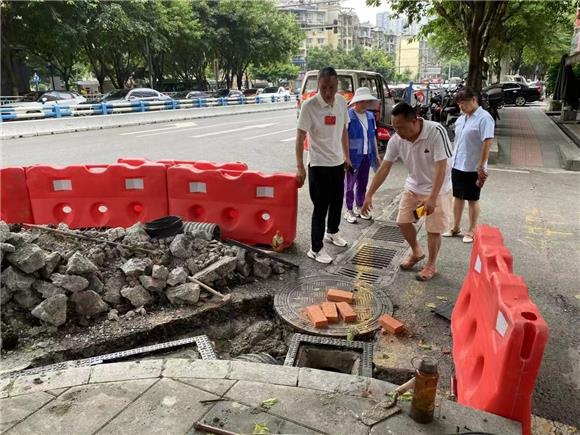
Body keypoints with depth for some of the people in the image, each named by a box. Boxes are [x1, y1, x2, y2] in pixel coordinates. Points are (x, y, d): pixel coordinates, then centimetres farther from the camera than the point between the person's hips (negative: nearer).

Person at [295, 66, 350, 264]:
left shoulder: (342, 101, 0)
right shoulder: (309, 106, -18)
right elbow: (300, 137, -16)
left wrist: (346, 155, 15)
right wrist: (300, 167, -18)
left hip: (338, 163, 6)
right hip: (319, 165, -6)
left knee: (337, 202, 20)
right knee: (321, 207, -1)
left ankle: (332, 232, 44)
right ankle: (316, 249, 12)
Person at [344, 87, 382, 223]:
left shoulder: (370, 116, 8)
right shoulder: (348, 116, -12)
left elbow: (373, 137, 14)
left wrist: (376, 154, 13)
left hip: (367, 156, 6)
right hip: (353, 156, -6)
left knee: (362, 184, 15)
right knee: (350, 184, 6)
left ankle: (359, 207, 30)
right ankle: (349, 210, 17)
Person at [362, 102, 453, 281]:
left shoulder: (436, 132, -30)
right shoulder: (396, 140, -15)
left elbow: (441, 167, -29)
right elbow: (384, 168, -9)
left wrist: (432, 198, -35)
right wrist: (369, 195, -11)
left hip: (438, 189, -5)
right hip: (413, 187, 5)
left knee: (433, 229, 0)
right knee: (403, 221, 9)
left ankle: (431, 265, 22)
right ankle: (416, 252, 35)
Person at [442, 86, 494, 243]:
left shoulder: (484, 118, -15)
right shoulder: (461, 118, 9)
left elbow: (487, 143, -20)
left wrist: (481, 167, -23)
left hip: (472, 168, -7)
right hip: (457, 165, 7)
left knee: (472, 200, 6)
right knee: (458, 197, 16)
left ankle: (472, 231, 19)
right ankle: (456, 228, 29)